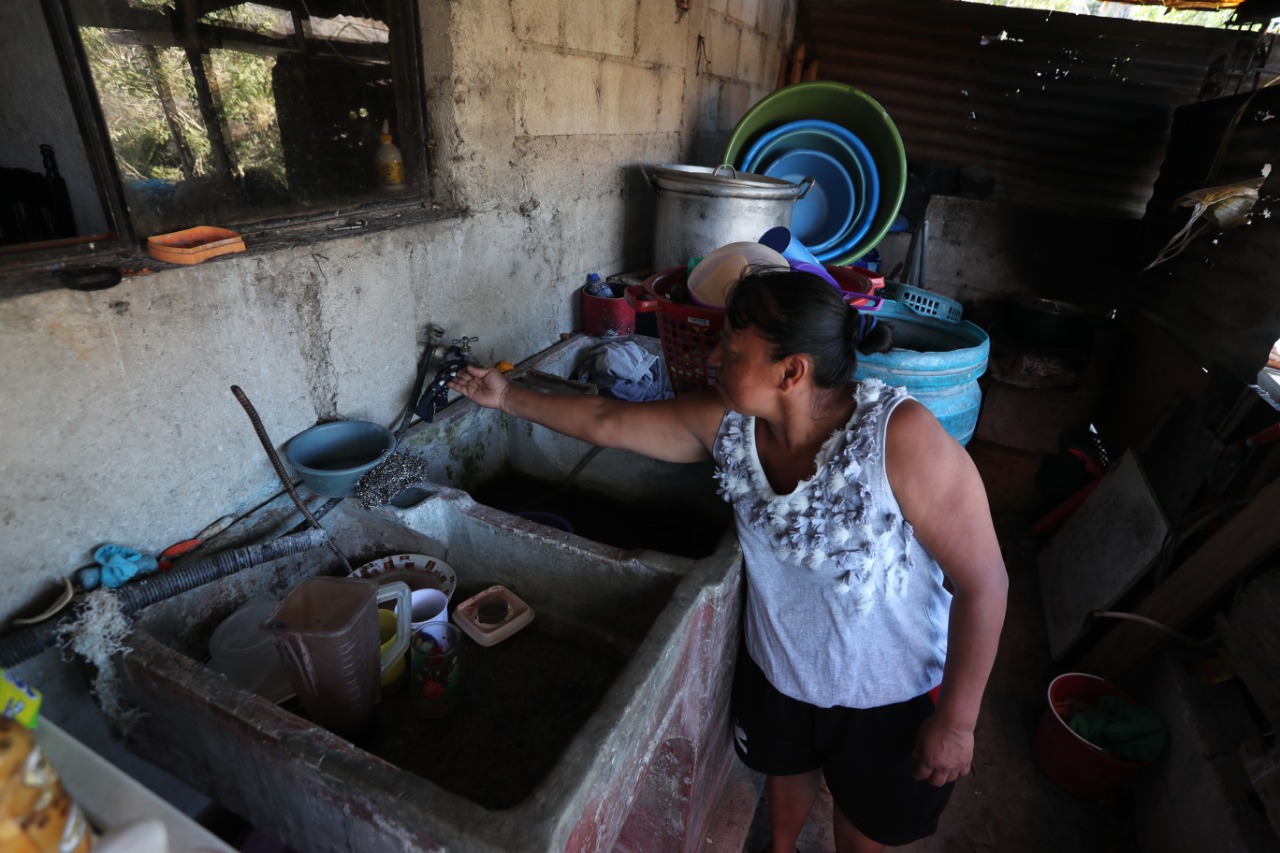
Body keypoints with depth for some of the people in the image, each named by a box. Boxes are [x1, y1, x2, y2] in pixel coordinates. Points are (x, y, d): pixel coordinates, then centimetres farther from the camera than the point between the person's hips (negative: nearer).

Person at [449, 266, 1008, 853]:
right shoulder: (726, 422, -20)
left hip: (891, 691, -4)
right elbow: (606, 421, -7)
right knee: (786, 768, 33)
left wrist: (956, 718, -16)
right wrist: (509, 398, 0)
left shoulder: (900, 438, -35)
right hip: (776, 666, 4)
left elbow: (982, 582, -25)